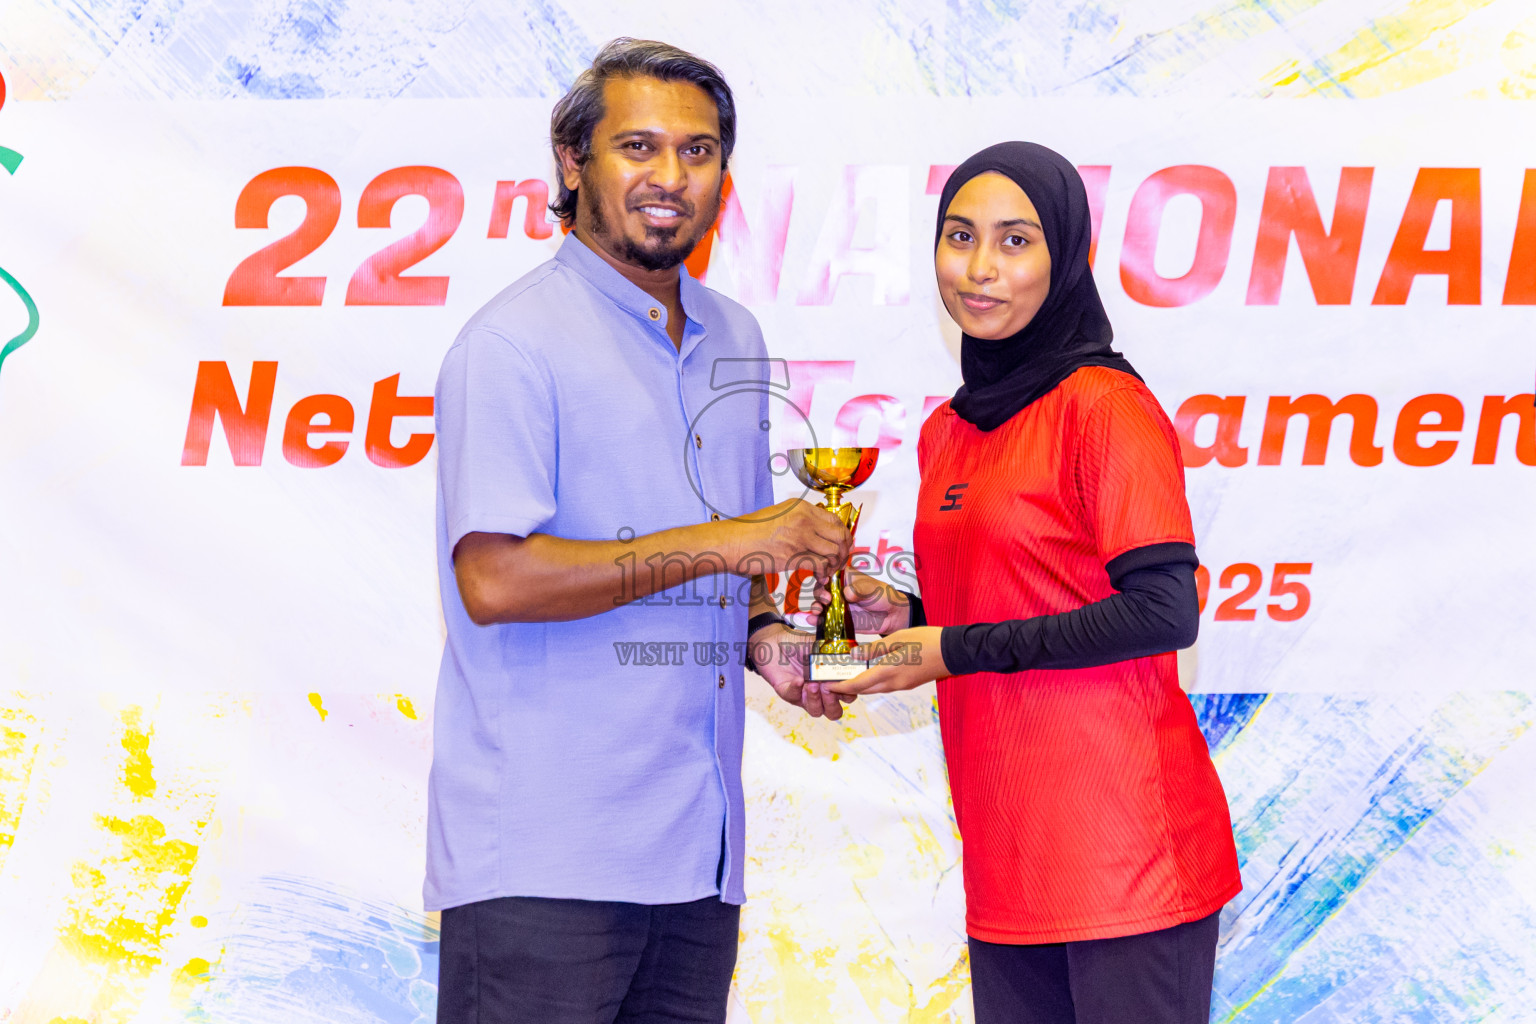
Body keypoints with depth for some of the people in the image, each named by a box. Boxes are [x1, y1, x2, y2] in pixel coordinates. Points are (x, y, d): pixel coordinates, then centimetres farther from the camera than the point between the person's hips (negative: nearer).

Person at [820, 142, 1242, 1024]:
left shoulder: (1105, 406, -10)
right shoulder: (947, 431, 15)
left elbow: (1163, 613, -16)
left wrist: (960, 650, -12)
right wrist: (905, 616, 5)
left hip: (1121, 843, -8)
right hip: (1009, 853, 8)